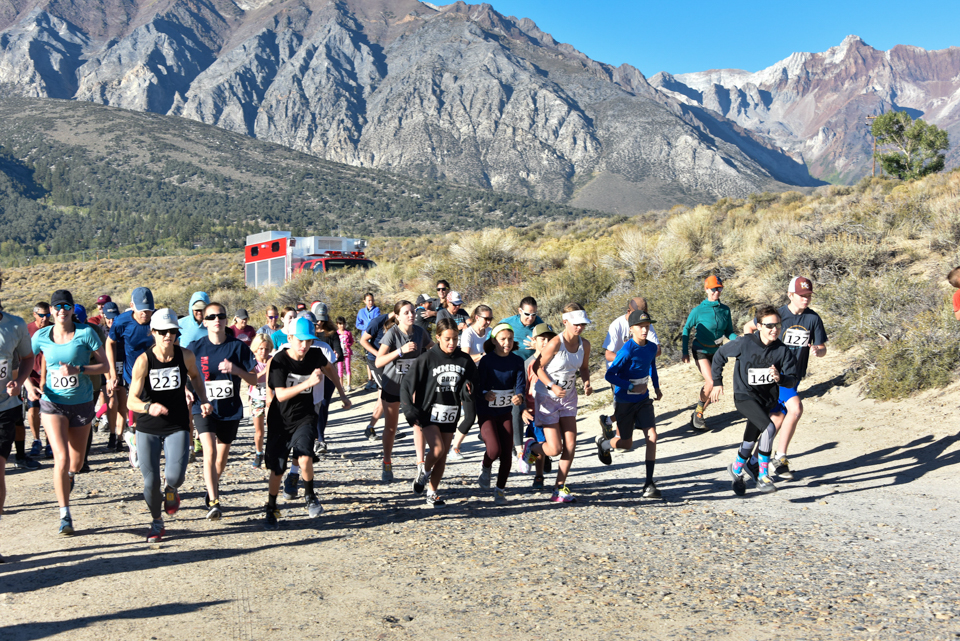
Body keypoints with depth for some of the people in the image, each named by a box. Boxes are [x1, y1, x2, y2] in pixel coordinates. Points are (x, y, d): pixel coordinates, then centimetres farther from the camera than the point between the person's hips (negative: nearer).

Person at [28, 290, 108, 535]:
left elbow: (104, 365, -7)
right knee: (61, 457, -14)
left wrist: (78, 369, -22)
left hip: (81, 403, 0)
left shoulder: (86, 333, -8)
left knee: (77, 459, 16)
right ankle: (65, 515, -4)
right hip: (52, 404, 0)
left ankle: (69, 475, 55)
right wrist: (29, 385, -6)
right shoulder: (41, 336, -2)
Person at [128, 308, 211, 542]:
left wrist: (203, 400, 5)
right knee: (151, 482, -1)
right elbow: (131, 401, -20)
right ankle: (157, 523, 29)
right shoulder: (143, 360, -15)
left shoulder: (186, 356, -7)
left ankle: (171, 488, 22)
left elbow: (195, 376, 17)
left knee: (175, 476, -18)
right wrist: (148, 407, -41)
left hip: (177, 427, 1)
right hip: (147, 428, -1)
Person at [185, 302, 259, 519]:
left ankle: (212, 491, 40)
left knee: (222, 457, 14)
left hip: (231, 410, 2)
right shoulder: (195, 347, -3)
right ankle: (214, 502, -17)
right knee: (209, 451, -20)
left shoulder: (238, 346, -3)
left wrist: (236, 369, -19)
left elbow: (254, 379, -1)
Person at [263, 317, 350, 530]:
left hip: (305, 418, 1)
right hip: (280, 421, -1)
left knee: (304, 458, -23)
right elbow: (280, 394, -24)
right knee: (276, 470, 5)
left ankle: (310, 497, 4)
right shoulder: (279, 360, -16)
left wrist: (342, 394, 23)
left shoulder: (315, 355, -6)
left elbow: (329, 369, 18)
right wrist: (308, 383, -35)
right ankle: (271, 510, 28)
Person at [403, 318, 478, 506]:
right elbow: (406, 384, -6)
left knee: (443, 456, 7)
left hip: (450, 415, 3)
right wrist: (411, 413, -12)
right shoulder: (427, 358, -9)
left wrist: (468, 388, -13)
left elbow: (473, 383, 12)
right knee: (437, 449, -18)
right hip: (429, 413, -3)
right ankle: (423, 471, 12)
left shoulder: (465, 360, 0)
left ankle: (432, 493, 22)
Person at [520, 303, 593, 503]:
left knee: (570, 445, -3)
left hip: (569, 397, 6)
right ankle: (531, 448, 28)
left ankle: (560, 488, 10)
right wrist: (552, 386, -25)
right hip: (548, 397, -6)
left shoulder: (584, 344, -3)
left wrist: (586, 383, -6)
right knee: (555, 449, -6)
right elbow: (538, 367, -13)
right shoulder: (555, 343, -21)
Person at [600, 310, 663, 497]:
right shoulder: (627, 351, -21)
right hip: (625, 402, -5)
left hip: (644, 400, 5)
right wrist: (632, 387, -22)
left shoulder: (652, 347, -1)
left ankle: (649, 483, -5)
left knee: (652, 437, -11)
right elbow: (609, 375, -20)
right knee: (626, 444, 7)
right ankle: (603, 442, 42)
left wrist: (656, 387, 16)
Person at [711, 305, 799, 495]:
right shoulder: (745, 344, -14)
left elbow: (793, 380, -6)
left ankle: (736, 469, 42)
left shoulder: (783, 351, -8)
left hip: (767, 399, 4)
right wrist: (717, 383, 4)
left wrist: (780, 378, -28)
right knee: (769, 428, -26)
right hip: (745, 396, -4)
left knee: (751, 440, 14)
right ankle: (763, 476, -15)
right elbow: (719, 356, 0)